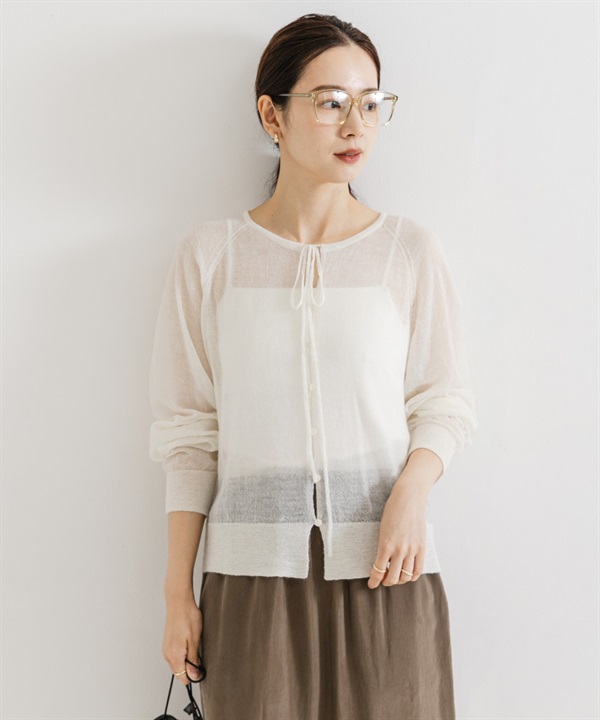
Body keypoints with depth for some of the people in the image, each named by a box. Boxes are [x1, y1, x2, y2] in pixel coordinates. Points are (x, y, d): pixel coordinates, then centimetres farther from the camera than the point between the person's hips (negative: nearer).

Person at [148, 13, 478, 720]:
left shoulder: (410, 249, 3)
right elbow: (189, 430, 4)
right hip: (253, 569, 0)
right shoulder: (211, 254, 3)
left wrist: (411, 491, -15)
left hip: (385, 566, 1)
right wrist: (178, 593, 2)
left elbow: (444, 402, 6)